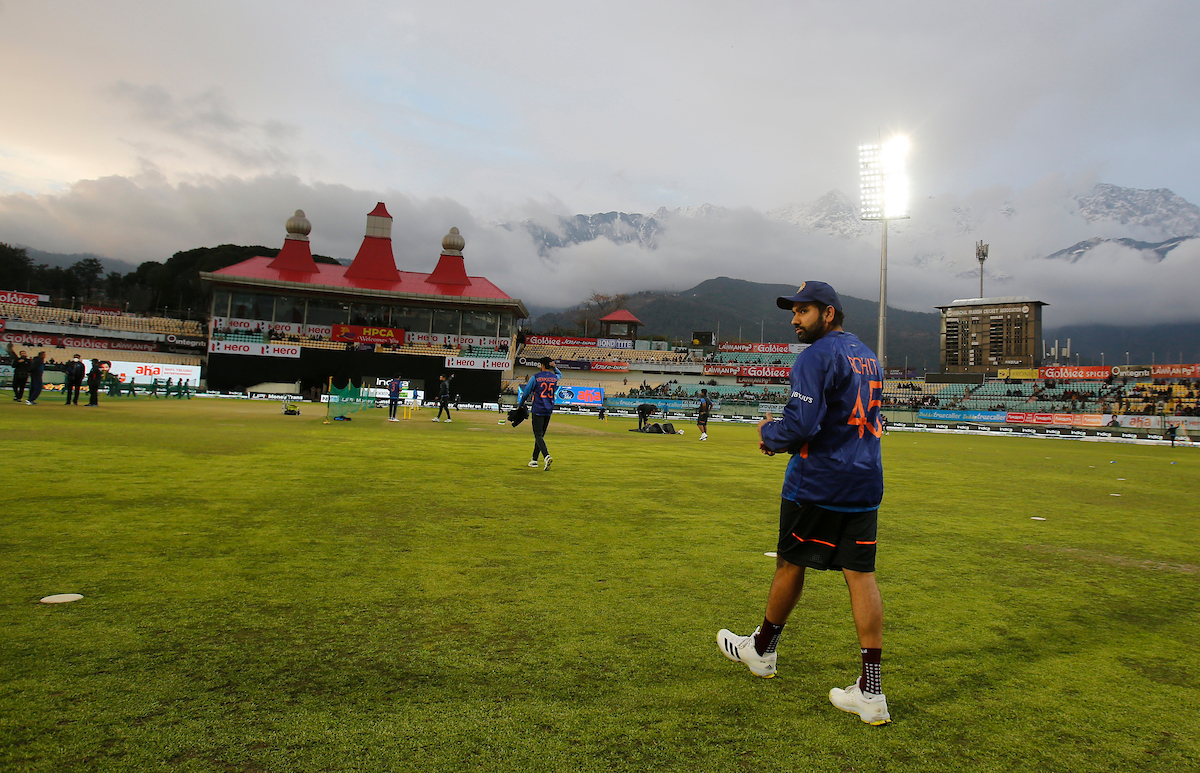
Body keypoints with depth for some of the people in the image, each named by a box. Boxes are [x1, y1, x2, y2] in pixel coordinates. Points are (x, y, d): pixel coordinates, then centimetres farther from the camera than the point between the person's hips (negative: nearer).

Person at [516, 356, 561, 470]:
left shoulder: (535, 377, -7)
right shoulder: (554, 377, 7)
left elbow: (526, 392, -2)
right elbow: (560, 374, 34)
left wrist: (520, 405, 11)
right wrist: (554, 367, 14)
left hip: (537, 410, -5)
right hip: (549, 411, 5)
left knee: (538, 435, -8)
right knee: (540, 435, 14)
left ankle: (547, 456, -30)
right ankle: (534, 460, 19)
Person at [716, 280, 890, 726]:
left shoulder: (817, 356, -13)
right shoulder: (868, 358, 16)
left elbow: (800, 426, -23)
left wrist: (769, 432, -2)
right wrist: (785, 440, 17)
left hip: (817, 485, -7)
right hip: (865, 485, 7)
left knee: (791, 564, 10)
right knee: (861, 575, 5)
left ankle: (761, 649, 31)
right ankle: (871, 691, 5)